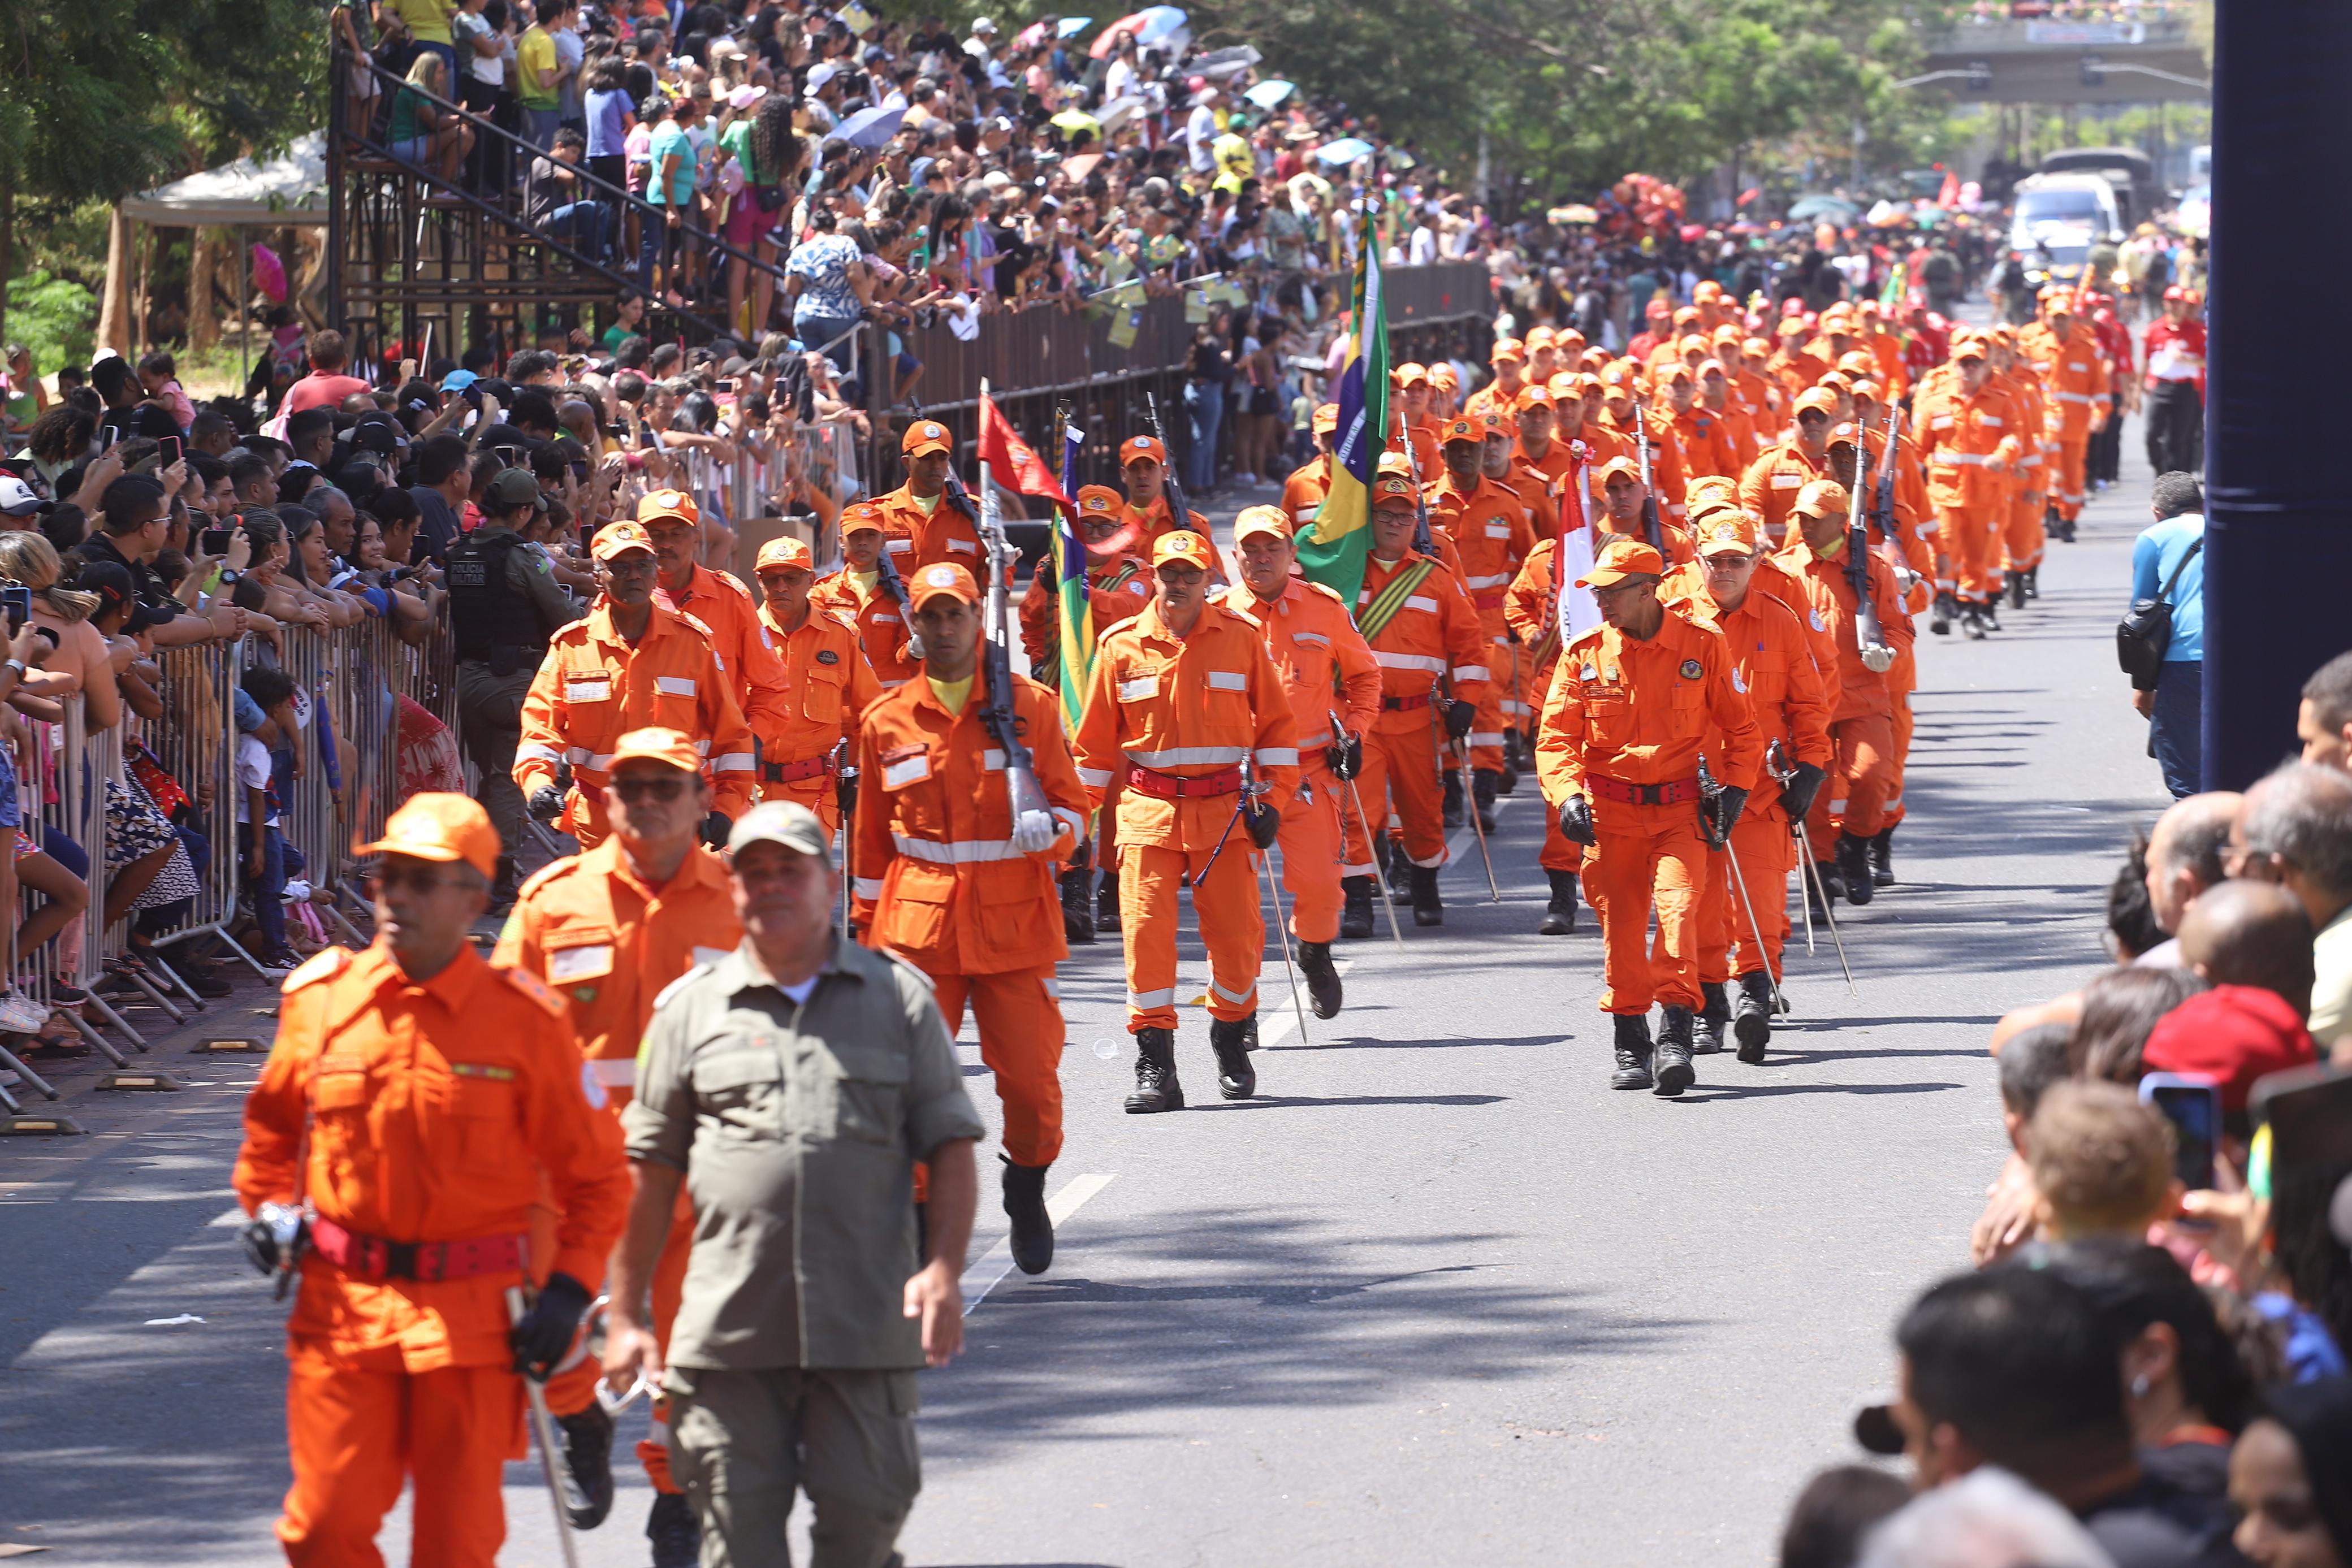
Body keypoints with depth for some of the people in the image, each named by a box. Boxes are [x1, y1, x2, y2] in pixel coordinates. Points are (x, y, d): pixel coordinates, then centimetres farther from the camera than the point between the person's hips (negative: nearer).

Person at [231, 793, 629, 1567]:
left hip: (472, 1319, -2)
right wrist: (270, 1208, 4)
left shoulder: (523, 1019, -3)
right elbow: (272, 1128, 21)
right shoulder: (319, 1000, 3)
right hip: (342, 1304, 2)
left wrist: (569, 1291, -7)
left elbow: (594, 1175, 3)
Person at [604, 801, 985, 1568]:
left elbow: (949, 1143, 8)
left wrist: (944, 1266, -7)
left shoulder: (899, 995, 10)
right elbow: (651, 1168, 11)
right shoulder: (691, 1007, 10)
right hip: (728, 1327, 1)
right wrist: (626, 1312, 8)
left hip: (866, 1323, -1)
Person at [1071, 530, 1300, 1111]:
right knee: (1146, 929, -8)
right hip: (1149, 810, 0)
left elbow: (1276, 723, 9)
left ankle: (1233, 1044, 24)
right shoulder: (1122, 646, 4)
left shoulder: (1240, 638, 3)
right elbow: (1096, 739, 10)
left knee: (1237, 931, 0)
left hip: (1225, 809, 0)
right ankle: (1155, 1069, -6)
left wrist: (1272, 799, 2)